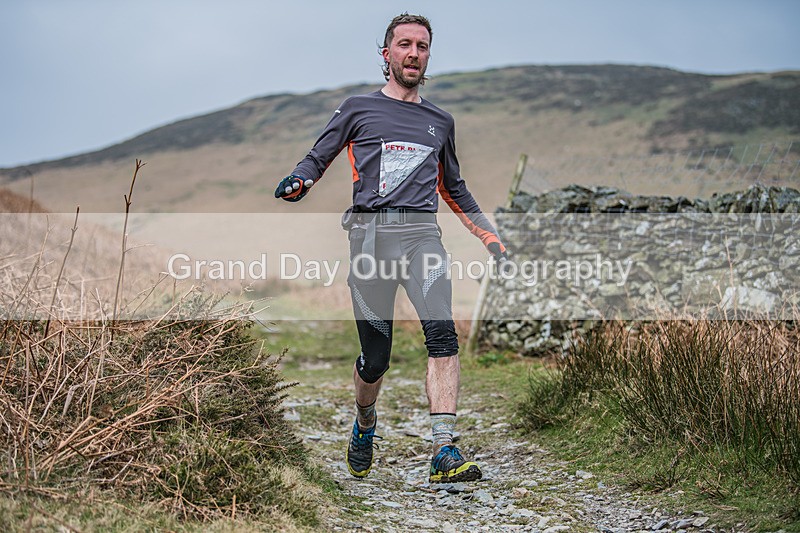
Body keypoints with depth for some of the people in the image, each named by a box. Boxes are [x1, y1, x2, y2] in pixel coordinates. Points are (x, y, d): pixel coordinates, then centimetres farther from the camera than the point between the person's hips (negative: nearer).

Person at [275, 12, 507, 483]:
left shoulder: (441, 122, 21)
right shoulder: (359, 109, 12)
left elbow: (455, 189, 31)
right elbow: (317, 161, 13)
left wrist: (494, 241, 26)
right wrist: (296, 184, -11)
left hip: (422, 233, 2)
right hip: (371, 232, -2)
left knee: (443, 334, -21)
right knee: (375, 356, -1)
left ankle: (445, 452, -24)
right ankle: (364, 424, 30)